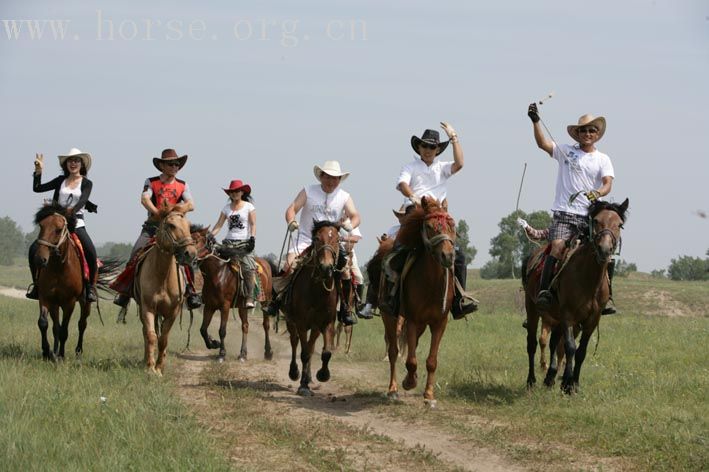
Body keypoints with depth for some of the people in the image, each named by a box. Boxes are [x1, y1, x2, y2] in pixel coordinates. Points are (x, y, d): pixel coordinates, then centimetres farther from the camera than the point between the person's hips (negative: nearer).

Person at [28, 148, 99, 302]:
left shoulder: (86, 183, 5)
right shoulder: (61, 181, 14)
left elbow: (82, 201, -12)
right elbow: (37, 188, 12)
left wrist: (72, 210, -32)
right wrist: (38, 171, 0)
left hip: (76, 223, -3)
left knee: (91, 252, -26)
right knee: (34, 249, -15)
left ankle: (91, 286, -11)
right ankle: (36, 283, 0)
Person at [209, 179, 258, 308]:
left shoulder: (249, 207, 8)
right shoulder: (227, 208, 17)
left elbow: (253, 224, 2)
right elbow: (219, 225, 12)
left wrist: (252, 238, -12)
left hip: (244, 242, -4)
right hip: (229, 242, 4)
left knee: (248, 267, -21)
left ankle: (249, 298, -23)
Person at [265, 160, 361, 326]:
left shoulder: (344, 197, 6)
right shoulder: (308, 192, 1)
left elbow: (355, 216, -2)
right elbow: (292, 208, -5)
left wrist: (350, 225, -26)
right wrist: (291, 221, -27)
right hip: (305, 239, -1)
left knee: (345, 270, -14)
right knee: (290, 265, -22)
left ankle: (345, 310, 0)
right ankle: (279, 298, -5)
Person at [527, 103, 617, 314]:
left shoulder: (603, 160, 11)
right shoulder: (566, 152, 10)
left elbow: (608, 184, -3)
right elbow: (543, 143, -3)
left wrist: (597, 193, -25)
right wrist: (535, 121, -16)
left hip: (590, 215, 2)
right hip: (564, 213, -2)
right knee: (557, 246, -23)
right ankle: (544, 291, -22)